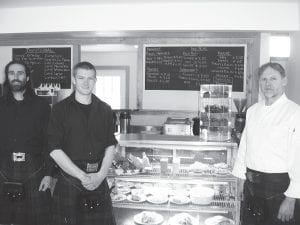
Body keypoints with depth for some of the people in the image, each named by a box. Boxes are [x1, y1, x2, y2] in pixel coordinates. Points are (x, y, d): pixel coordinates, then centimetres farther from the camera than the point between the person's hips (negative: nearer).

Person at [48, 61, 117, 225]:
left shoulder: (105, 110, 7)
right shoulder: (60, 109, -2)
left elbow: (110, 146, 6)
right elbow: (55, 150, -8)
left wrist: (101, 175, -8)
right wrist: (82, 176, -12)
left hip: (98, 180, 2)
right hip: (69, 181, -2)